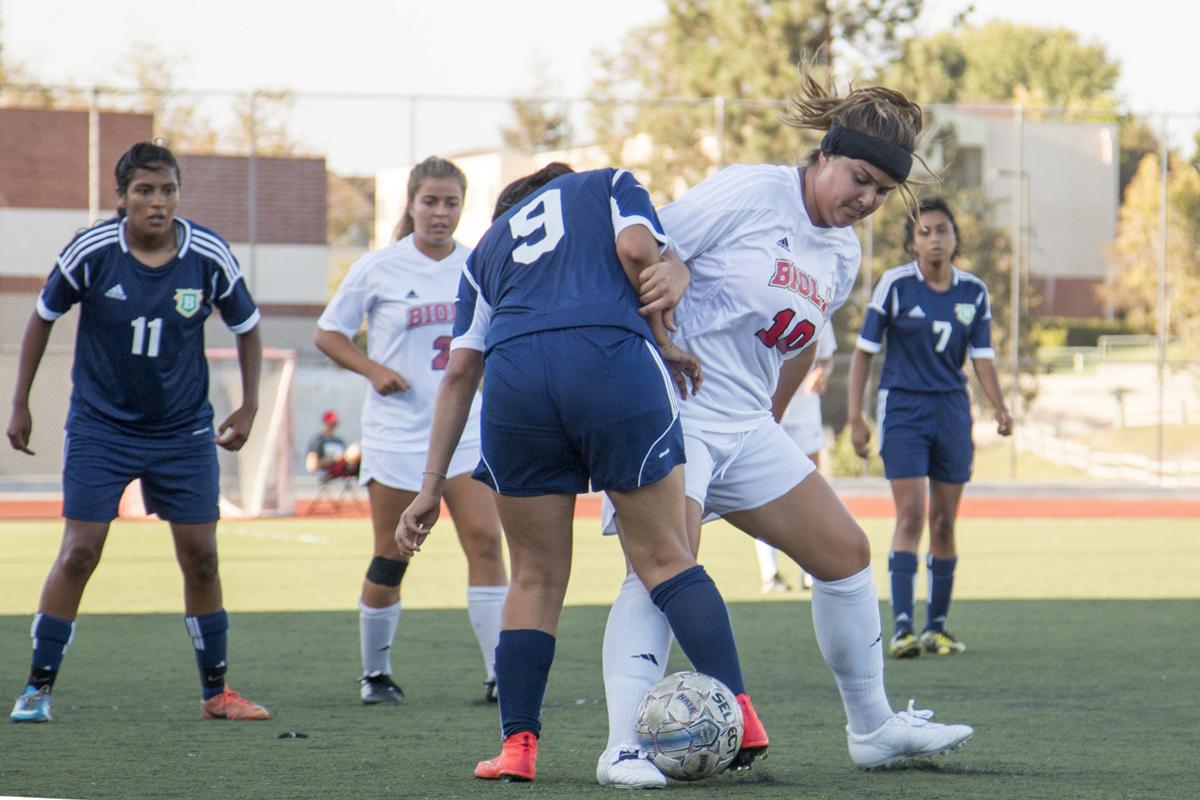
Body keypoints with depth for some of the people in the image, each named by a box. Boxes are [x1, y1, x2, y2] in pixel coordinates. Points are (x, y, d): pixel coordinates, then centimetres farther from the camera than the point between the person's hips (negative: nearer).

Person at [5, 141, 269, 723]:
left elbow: (246, 328, 7)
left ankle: (216, 692, 14)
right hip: (99, 428, -2)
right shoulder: (91, 251, -13)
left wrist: (248, 408, 3)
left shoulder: (209, 256, -10)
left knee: (200, 555, 1)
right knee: (78, 553, -8)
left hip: (184, 430, 2)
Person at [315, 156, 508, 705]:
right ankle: (375, 673, 18)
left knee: (485, 540, -11)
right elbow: (328, 334, 3)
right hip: (397, 429, -2)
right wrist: (373, 369, -12)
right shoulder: (379, 268, -3)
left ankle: (498, 674, -10)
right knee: (390, 558, 2)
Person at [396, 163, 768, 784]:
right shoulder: (610, 186, 29)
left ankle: (518, 745, 7)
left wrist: (432, 485, 24)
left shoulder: (488, 246, 34)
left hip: (514, 374, 2)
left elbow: (459, 372, 26)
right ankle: (740, 717, -4)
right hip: (612, 358, -2)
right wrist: (662, 343, 15)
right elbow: (638, 249, 5)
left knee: (535, 577, 12)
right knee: (664, 557, 4)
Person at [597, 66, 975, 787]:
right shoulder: (748, 194, -12)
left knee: (845, 551, 9)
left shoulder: (844, 257, 12)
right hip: (670, 410, -9)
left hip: (747, 429, 9)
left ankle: (872, 728, 22)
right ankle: (624, 748, -26)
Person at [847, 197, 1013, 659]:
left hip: (951, 411, 4)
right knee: (910, 515, -13)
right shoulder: (895, 285, -6)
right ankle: (902, 628, -16)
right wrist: (855, 417, -5)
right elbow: (864, 351, -1)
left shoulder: (974, 293, 4)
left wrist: (1000, 409, -13)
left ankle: (937, 627, 14)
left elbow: (982, 358, 4)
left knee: (944, 521, 5)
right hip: (902, 409, -3)